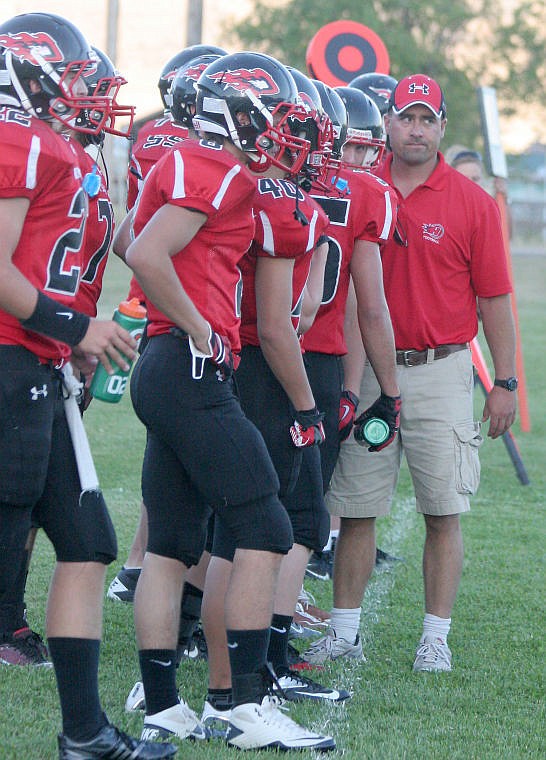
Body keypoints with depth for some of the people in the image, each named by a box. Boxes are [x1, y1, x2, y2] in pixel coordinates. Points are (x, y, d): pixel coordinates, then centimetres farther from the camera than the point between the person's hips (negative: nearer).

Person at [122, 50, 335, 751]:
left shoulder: (184, 165, 17)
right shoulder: (221, 173, -11)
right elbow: (146, 254, -21)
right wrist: (198, 330, -12)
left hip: (163, 373, 10)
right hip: (191, 370, -10)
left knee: (170, 547, 9)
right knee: (265, 534, -7)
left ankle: (161, 708, 10)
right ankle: (250, 706, -9)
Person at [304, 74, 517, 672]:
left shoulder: (471, 202, 0)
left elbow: (493, 297, 2)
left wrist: (504, 382, 0)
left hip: (441, 371, -1)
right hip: (366, 371, 2)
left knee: (443, 512, 0)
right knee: (356, 509, 6)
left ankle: (436, 637, 8)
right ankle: (344, 628, 17)